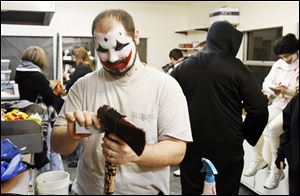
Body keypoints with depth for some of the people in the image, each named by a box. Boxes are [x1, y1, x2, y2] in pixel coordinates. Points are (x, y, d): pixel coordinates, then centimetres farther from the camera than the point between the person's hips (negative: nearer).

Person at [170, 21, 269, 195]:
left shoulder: (183, 67, 1)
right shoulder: (238, 69, -7)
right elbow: (260, 110, -12)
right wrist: (245, 134, 4)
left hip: (191, 147, 3)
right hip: (227, 149, -2)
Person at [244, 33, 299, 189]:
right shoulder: (278, 64, 9)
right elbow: (266, 83, 4)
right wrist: (273, 89, -19)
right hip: (277, 105, 6)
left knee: (272, 128, -30)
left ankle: (277, 169, -12)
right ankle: (258, 160, 4)